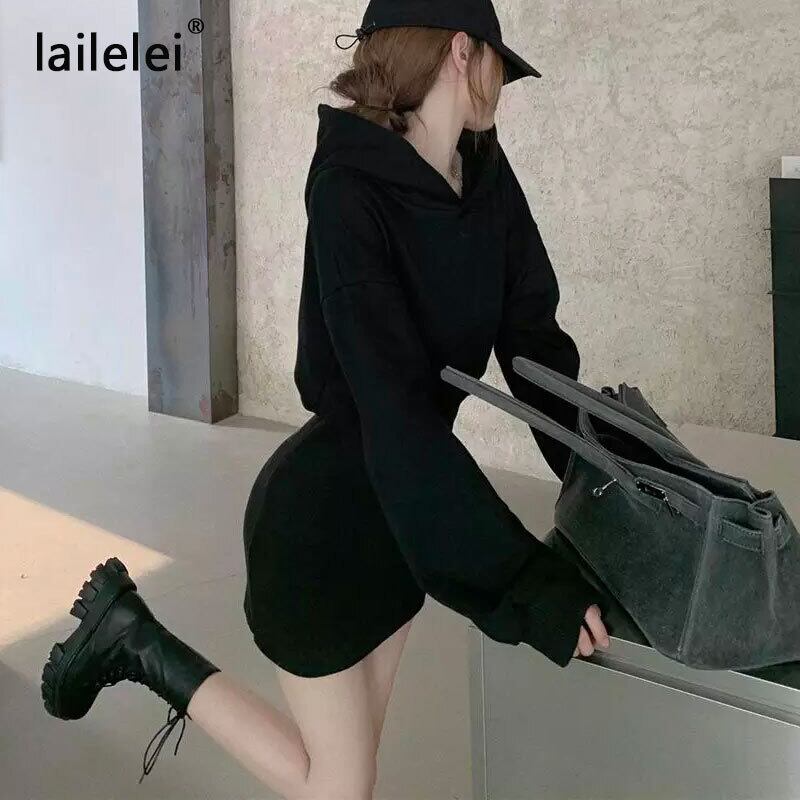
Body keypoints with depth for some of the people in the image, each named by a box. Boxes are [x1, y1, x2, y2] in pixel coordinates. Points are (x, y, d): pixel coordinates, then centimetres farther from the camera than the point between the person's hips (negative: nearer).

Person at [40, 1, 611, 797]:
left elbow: (532, 336, -2)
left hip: (400, 507, 8)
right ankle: (134, 640, 16)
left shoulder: (486, 174, -2)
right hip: (325, 510, -8)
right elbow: (394, 406, -33)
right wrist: (528, 581, -36)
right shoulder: (350, 191, -26)